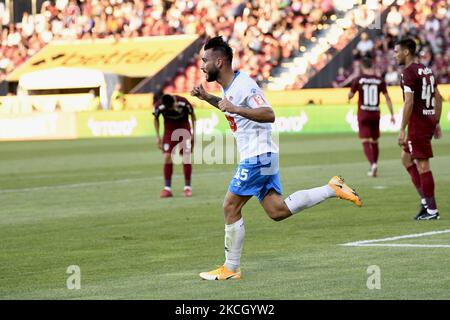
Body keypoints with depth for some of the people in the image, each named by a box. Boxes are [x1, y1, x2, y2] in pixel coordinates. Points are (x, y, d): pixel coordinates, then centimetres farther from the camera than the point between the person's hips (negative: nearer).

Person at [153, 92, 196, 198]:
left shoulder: (184, 103, -28)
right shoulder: (159, 106, -24)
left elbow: (192, 115, -7)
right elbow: (156, 119, -2)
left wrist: (194, 132, -6)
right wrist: (158, 136, -2)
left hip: (184, 129, -1)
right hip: (169, 130, 1)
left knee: (186, 157, -11)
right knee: (167, 157, -8)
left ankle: (187, 187, -2)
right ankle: (167, 188, -2)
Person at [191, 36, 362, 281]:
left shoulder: (243, 85, -18)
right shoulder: (229, 86, 13)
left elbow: (269, 114, -28)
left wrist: (235, 109, -35)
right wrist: (207, 98, 21)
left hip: (257, 157, -10)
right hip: (258, 156, 10)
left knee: (230, 207, -5)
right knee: (277, 210, 6)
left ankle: (231, 268, 3)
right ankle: (332, 189, 8)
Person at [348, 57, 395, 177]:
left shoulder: (358, 80, -7)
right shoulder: (379, 80, 0)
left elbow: (350, 96, 0)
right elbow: (387, 98, 0)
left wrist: (349, 97, 24)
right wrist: (392, 114, 4)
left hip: (363, 114, -3)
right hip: (376, 114, 3)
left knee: (365, 142, -5)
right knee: (375, 142, 15)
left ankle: (373, 163, -26)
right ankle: (374, 165, 20)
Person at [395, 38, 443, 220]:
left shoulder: (409, 73, -13)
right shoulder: (427, 70, 14)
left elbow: (409, 103, -19)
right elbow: (438, 98, 18)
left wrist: (402, 130, -17)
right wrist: (436, 123, 22)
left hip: (417, 122, -9)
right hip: (430, 121, 9)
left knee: (422, 165, -4)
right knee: (406, 158, 20)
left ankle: (432, 210, -1)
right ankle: (425, 200, 14)